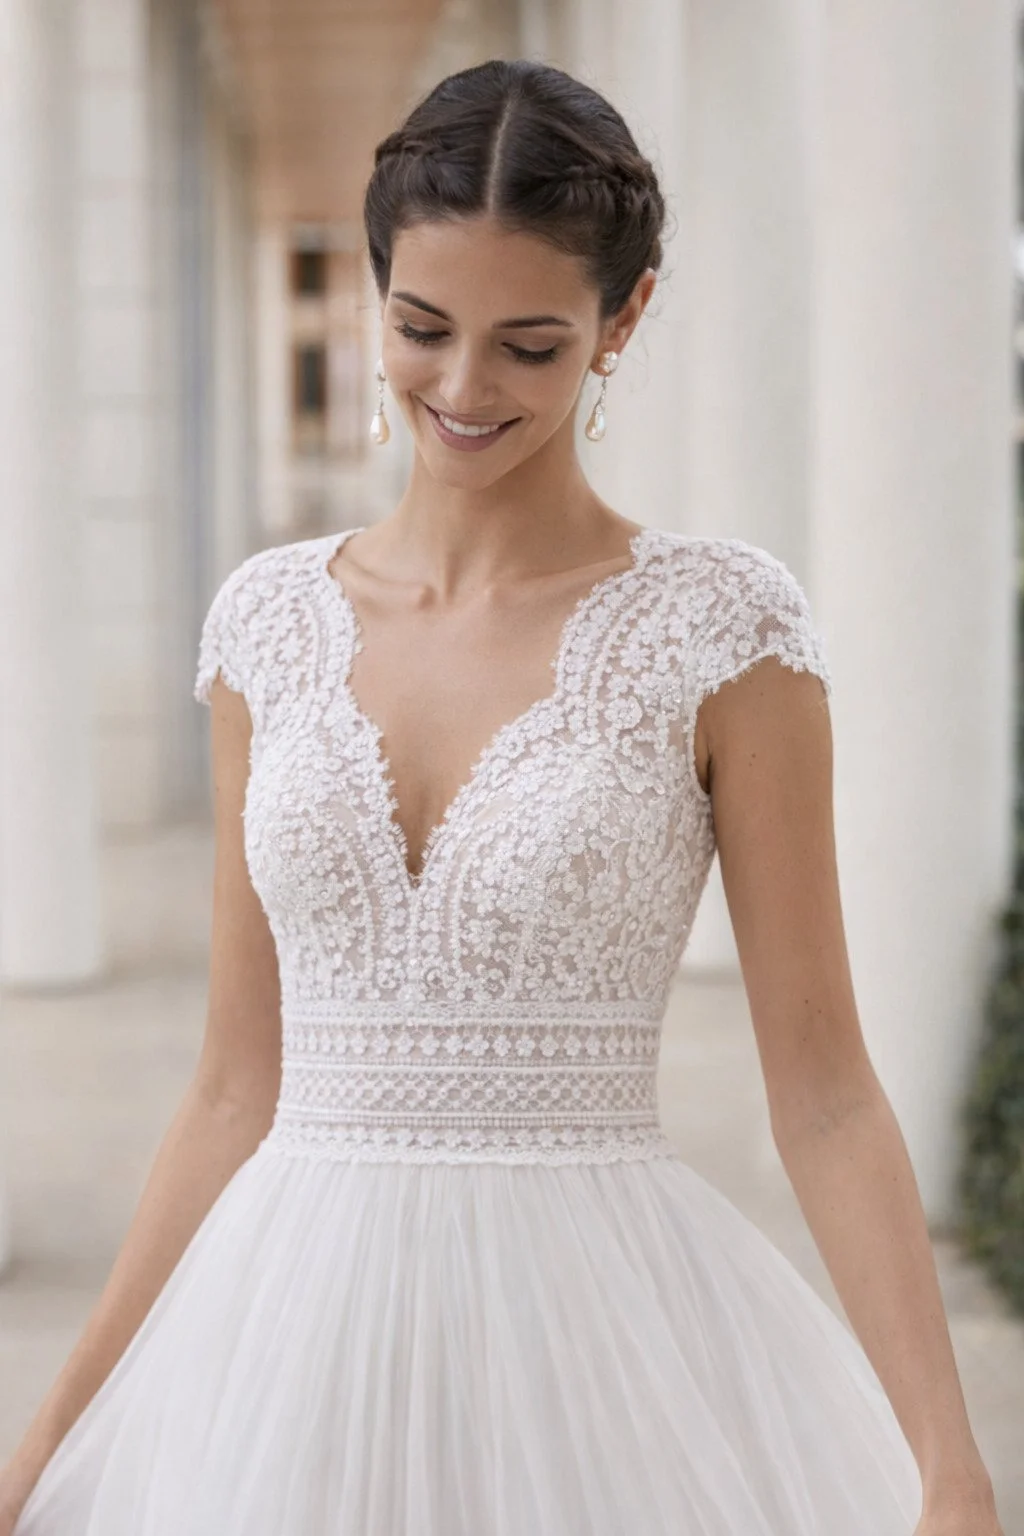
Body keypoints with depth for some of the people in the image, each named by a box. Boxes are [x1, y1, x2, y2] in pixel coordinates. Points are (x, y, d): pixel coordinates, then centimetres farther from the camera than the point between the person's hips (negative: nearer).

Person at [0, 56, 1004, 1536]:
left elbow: (824, 1090, -6)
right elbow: (237, 1089, 9)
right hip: (289, 1338, 3)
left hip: (599, 1345, -3)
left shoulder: (719, 629, -6)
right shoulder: (272, 620, 5)